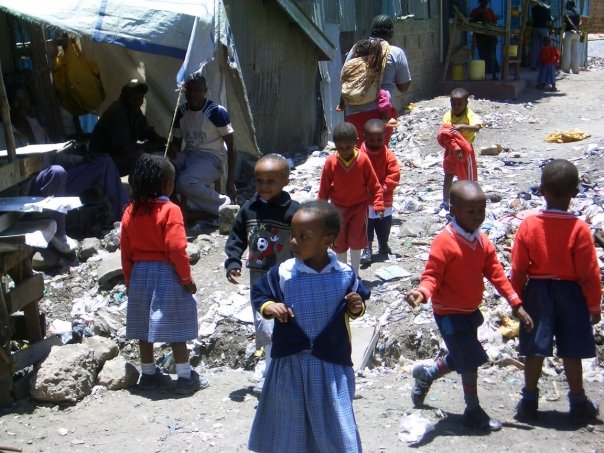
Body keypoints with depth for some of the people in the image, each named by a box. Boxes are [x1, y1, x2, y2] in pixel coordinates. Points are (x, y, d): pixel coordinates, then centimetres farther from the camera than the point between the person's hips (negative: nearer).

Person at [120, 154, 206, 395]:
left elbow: (125, 249, 7)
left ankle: (148, 374, 24)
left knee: (145, 328, 14)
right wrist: (186, 278, -10)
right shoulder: (170, 210, -15)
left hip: (140, 274, 6)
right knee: (175, 329, 1)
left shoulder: (130, 211, 3)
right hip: (166, 274, -6)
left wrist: (129, 279, 17)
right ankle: (185, 378, 6)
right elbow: (176, 248, -19)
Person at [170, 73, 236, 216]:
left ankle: (225, 205, -13)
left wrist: (231, 180, -12)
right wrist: (173, 150, -12)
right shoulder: (181, 112, 7)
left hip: (211, 157, -6)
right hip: (188, 155, 6)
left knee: (185, 182, -35)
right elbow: (177, 142, 16)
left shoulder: (217, 112, -10)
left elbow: (231, 147, -7)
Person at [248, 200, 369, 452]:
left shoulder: (345, 274, -8)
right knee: (290, 421, 15)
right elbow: (259, 295, 1)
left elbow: (355, 305, 7)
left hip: (333, 361, 0)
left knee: (334, 420, 12)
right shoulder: (282, 273, -11)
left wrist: (356, 308, -15)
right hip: (291, 362, 0)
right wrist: (269, 307, -18)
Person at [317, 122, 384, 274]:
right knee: (339, 240, 7)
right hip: (338, 206, 1)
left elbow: (373, 184, -6)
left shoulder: (363, 159, -16)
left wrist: (378, 203, -9)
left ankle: (354, 273, 15)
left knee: (356, 239, -1)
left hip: (359, 205, -1)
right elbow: (324, 187, -5)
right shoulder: (331, 162, -15)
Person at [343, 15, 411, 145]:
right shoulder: (396, 53, 0)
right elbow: (403, 87, 4)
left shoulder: (356, 49, 11)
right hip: (380, 111, -4)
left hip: (354, 111, 4)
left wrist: (346, 115, 17)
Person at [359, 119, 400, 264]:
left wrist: (385, 187, -16)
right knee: (366, 224, 0)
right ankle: (367, 249, 7)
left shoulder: (388, 155, -5)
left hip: (384, 199, 2)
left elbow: (395, 174, -7)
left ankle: (383, 245, 34)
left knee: (384, 224, 16)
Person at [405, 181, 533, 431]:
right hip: (449, 313, -8)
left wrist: (516, 305, 0)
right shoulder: (444, 242, -23)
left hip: (470, 310, 8)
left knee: (460, 358, 19)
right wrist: (423, 292, -43)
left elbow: (496, 274, 3)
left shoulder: (482, 241, 0)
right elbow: (432, 276, -21)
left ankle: (426, 374, 46)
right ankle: (473, 411, 17)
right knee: (470, 360, -3)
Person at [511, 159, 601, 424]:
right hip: (570, 293, -1)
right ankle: (578, 404, 20)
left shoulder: (528, 225, -9)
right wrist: (594, 305, 2)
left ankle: (529, 402, 17)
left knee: (535, 350, 9)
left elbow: (518, 269, -4)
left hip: (537, 292, 2)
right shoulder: (579, 229, -14)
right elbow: (589, 273, -10)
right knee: (571, 352, 9)